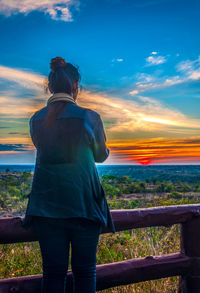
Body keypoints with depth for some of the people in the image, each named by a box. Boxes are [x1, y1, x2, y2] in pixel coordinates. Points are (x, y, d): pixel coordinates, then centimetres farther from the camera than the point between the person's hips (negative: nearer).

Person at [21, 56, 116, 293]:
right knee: (84, 271, 12)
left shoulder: (36, 119, 0)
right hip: (83, 203, -3)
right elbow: (101, 156, 5)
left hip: (46, 204, 3)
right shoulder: (89, 117, -11)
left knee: (52, 273, 12)